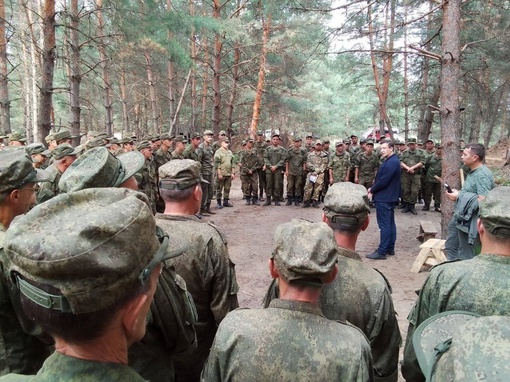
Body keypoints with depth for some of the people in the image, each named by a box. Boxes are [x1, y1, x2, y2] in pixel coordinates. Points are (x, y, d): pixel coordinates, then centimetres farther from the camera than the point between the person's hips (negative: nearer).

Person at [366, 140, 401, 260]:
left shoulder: (391, 162, -20)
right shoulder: (391, 160, 14)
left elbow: (383, 181, -23)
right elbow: (381, 178, 16)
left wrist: (372, 190, -8)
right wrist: (373, 188, 4)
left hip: (384, 197, -11)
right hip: (389, 197, 11)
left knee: (384, 224, -7)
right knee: (390, 223, 14)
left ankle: (381, 252, -4)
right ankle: (390, 248, 23)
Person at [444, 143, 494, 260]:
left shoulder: (482, 175, -21)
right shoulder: (473, 172, 11)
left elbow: (483, 201, -30)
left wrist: (459, 196, -20)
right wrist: (458, 193, 3)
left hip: (469, 221, -10)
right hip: (460, 216, 10)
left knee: (465, 255, 4)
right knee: (450, 247, 22)